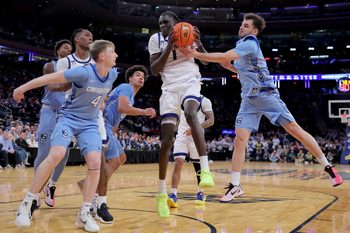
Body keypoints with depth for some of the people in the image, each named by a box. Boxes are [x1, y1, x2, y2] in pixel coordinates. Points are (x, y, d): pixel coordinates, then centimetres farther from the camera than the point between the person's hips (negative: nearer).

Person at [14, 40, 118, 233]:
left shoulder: (113, 75, -3)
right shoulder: (84, 72, -22)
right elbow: (51, 78, -16)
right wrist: (23, 88, -10)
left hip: (90, 123, 5)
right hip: (69, 118, -5)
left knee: (95, 163, -13)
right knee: (56, 154, -26)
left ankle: (84, 215, -3)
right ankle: (26, 204, -12)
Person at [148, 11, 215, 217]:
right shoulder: (156, 39, 5)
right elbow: (154, 70, -5)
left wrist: (198, 43, -12)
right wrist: (169, 46, -13)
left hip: (190, 81, -1)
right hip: (170, 87, 1)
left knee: (190, 114, -36)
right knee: (167, 139, -7)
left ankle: (206, 170, -37)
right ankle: (162, 193, 3)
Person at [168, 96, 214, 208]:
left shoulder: (204, 101, -5)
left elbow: (211, 120, -14)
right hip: (182, 135, 2)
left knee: (198, 165, 7)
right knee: (178, 162, -13)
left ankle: (200, 193, 26)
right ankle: (173, 195, -18)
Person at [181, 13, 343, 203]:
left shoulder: (250, 44, -14)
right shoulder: (242, 45, 14)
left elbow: (224, 57, -28)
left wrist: (196, 54, -26)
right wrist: (228, 66, 9)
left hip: (266, 95, -7)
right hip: (249, 100, 7)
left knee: (294, 129, -7)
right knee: (240, 139, -6)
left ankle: (327, 166, 5)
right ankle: (235, 186, -2)